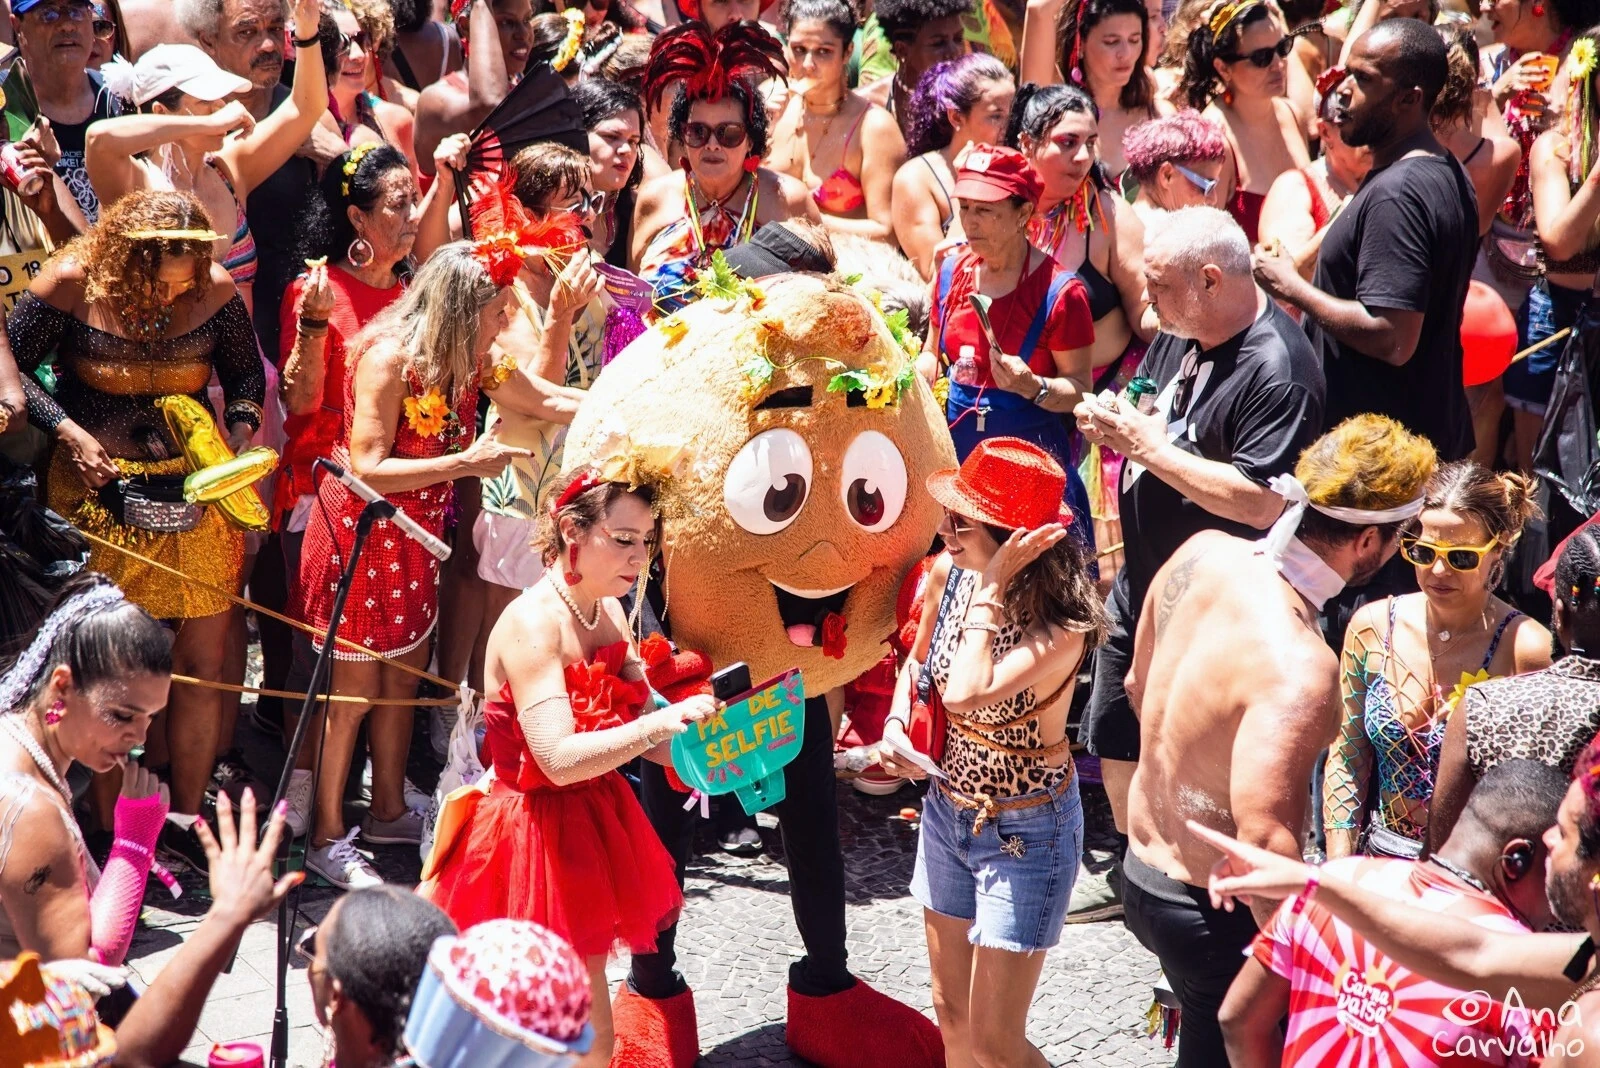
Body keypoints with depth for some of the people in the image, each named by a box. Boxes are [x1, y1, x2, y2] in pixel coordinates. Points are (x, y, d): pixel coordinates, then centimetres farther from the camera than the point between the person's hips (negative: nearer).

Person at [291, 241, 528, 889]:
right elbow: (367, 468, -26)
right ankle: (327, 837, 9)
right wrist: (465, 463, -27)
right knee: (352, 687, -1)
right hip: (360, 533, -8)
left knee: (404, 677, 16)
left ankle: (388, 811, 33)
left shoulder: (464, 360, 2)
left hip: (413, 540, 8)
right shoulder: (388, 356, -23)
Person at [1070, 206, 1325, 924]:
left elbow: (1261, 502, -31)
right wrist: (1108, 422, -6)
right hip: (1141, 582, 9)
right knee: (1114, 737, 21)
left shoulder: (1276, 369, -25)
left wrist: (1148, 446, -26)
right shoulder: (1180, 335, 3)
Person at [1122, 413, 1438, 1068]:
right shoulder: (1299, 667, -31)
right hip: (1213, 912, -7)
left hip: (1143, 866, 7)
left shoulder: (1203, 553, -8)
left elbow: (1139, 685, 9)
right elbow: (1264, 841, -37)